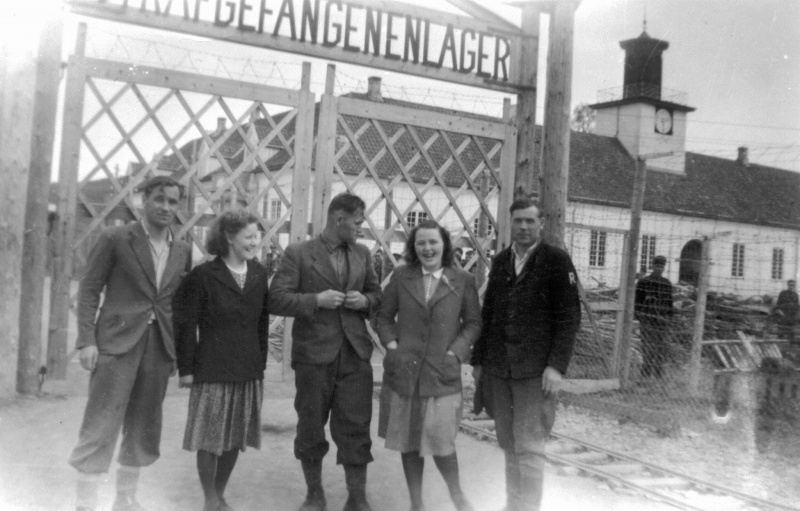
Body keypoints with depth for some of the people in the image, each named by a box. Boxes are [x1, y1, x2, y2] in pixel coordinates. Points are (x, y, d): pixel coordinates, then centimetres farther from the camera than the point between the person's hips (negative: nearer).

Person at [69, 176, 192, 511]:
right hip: (116, 343, -4)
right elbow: (89, 291, -3)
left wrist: (180, 349, 9)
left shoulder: (183, 251, 10)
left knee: (143, 429, 12)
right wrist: (86, 340, -11)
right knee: (101, 427, -3)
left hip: (159, 347, 5)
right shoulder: (115, 239, -2)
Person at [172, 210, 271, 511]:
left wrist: (261, 363, 6)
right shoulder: (204, 275, -9)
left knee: (234, 439, 13)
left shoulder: (260, 275, 4)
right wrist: (186, 368, -7)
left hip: (249, 371, 4)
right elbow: (186, 324, -6)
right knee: (210, 438, 6)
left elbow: (262, 323, 8)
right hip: (212, 370, -4)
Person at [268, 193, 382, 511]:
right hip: (314, 354, -2)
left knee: (355, 429, 3)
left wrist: (365, 301, -4)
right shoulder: (298, 253, -4)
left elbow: (376, 294, 18)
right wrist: (317, 299, -19)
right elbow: (276, 300, -9)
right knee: (311, 428, 11)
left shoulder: (362, 254, 10)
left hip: (355, 354, 3)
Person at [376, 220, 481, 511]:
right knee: (408, 443, 10)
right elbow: (384, 316, 11)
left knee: (441, 443, -2)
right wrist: (391, 344, -3)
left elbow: (473, 323, 5)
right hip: (404, 372, 2)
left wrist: (456, 352, -7)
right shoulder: (401, 276, 4)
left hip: (441, 375, -2)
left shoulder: (463, 281, 1)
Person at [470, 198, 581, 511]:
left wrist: (557, 365, -14)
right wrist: (478, 359, 13)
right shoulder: (500, 262, 13)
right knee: (509, 446, 11)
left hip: (536, 371, -4)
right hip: (497, 369, 5)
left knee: (528, 448, -4)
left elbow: (569, 317, -7)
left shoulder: (557, 261, -2)